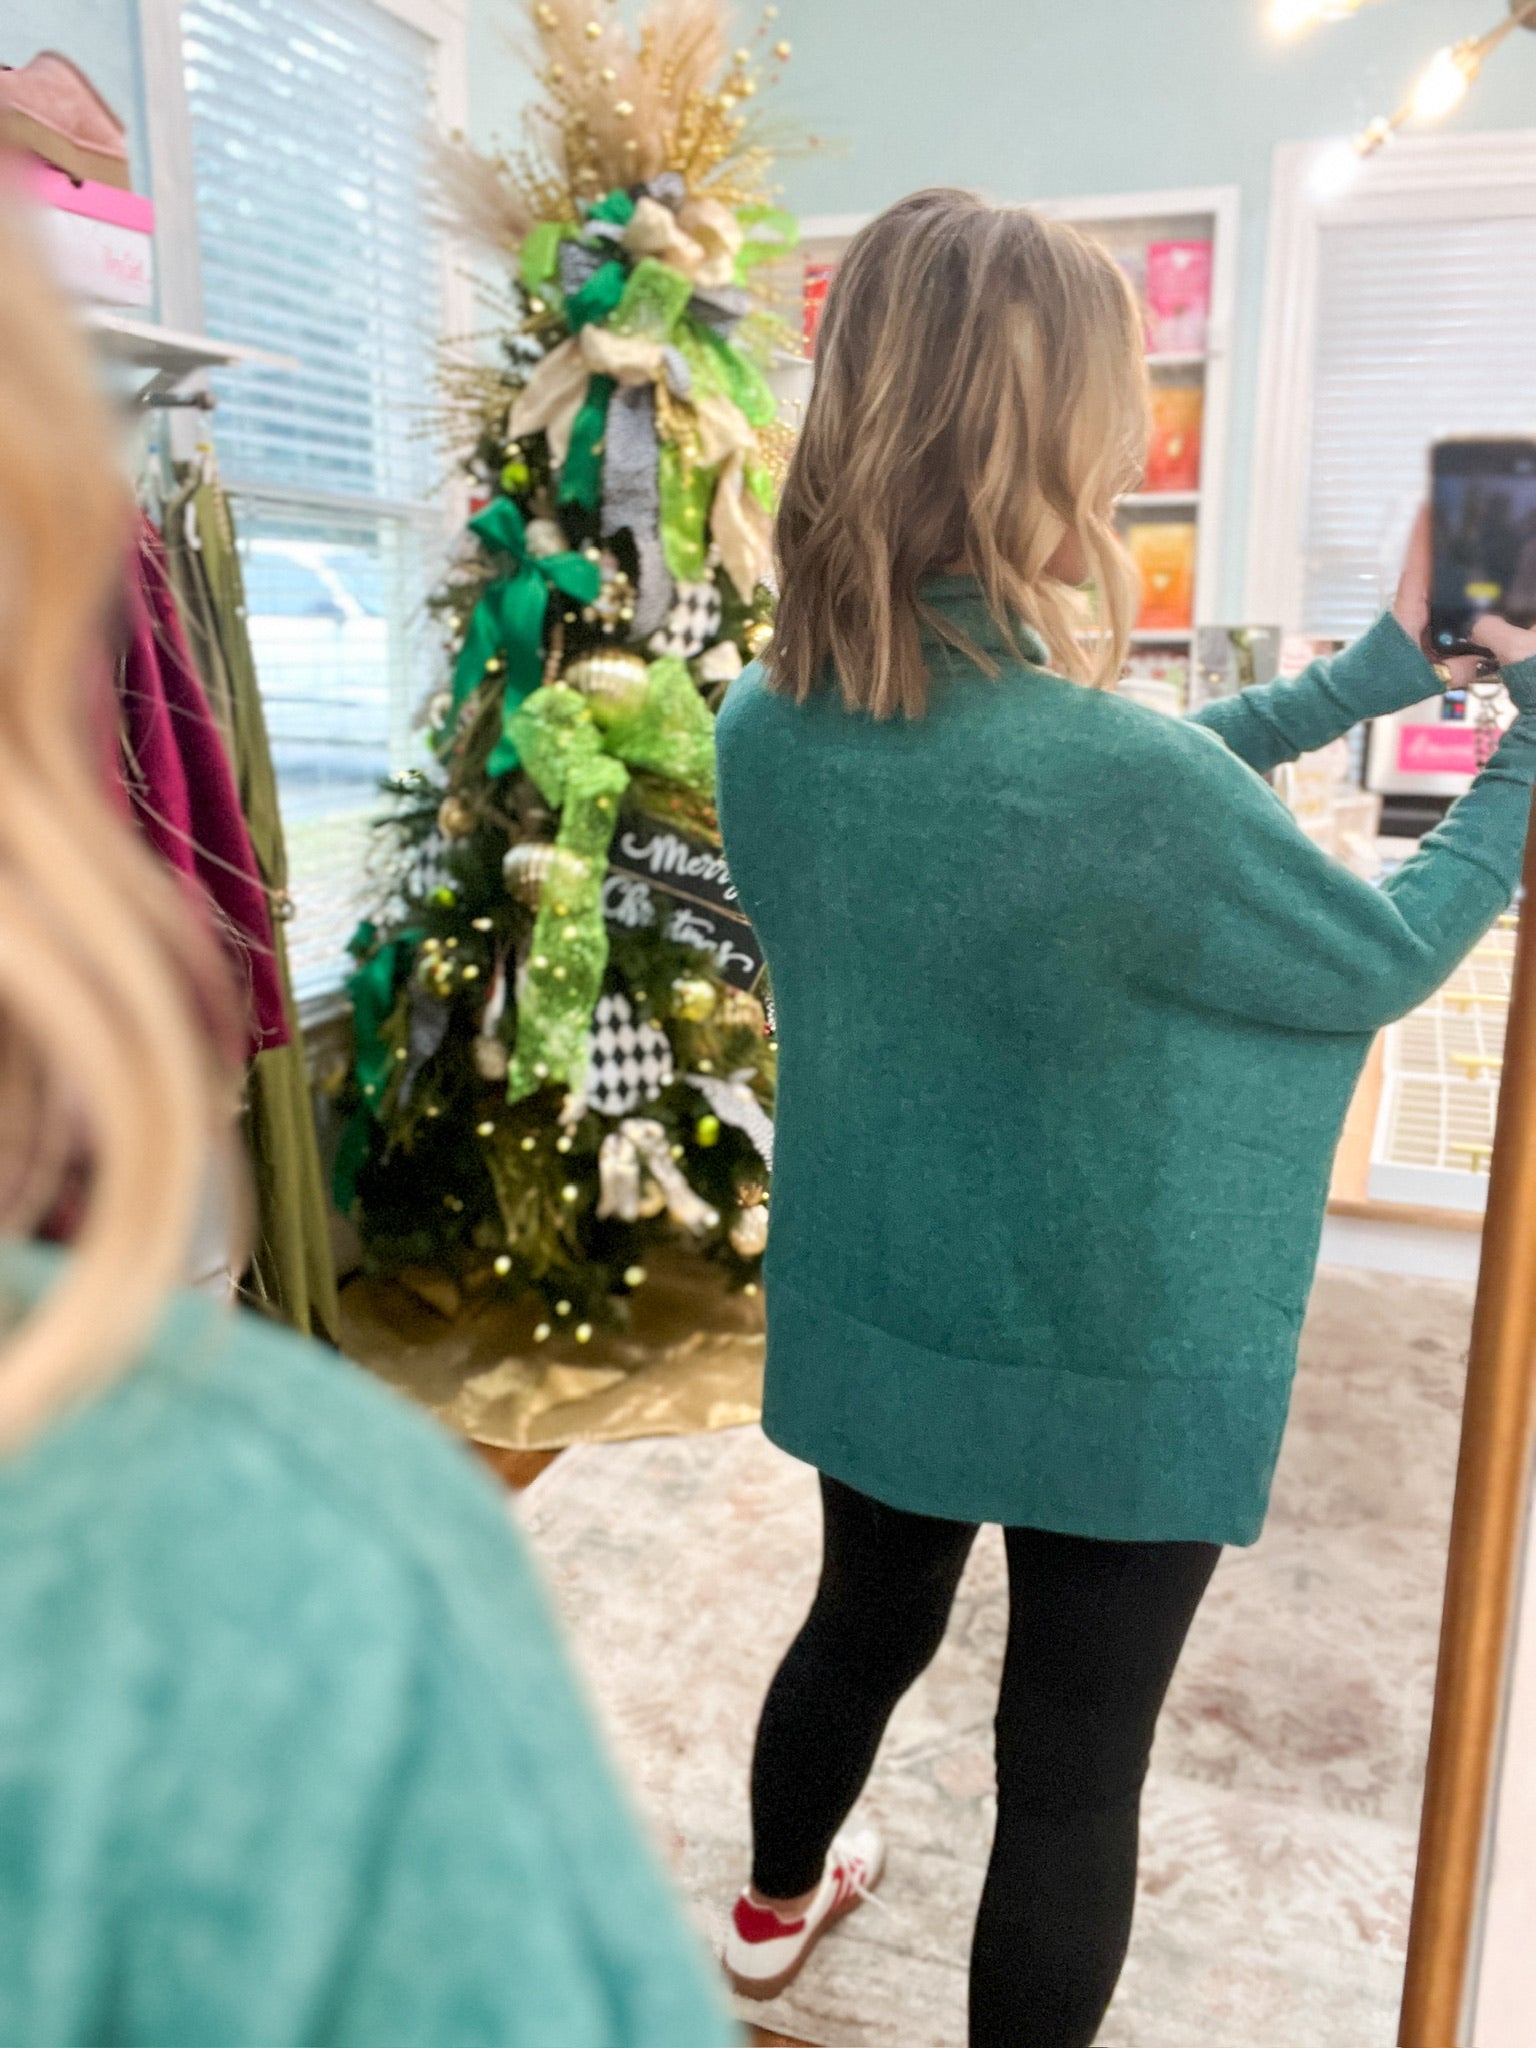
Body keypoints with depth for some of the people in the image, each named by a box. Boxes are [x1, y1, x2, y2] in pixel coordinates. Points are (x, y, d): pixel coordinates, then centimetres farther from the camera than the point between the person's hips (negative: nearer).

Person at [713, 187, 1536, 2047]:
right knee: (1073, 1768, 17)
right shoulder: (1108, 776, -31)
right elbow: (1386, 958, -11)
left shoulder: (764, 732, -10)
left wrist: (1373, 668, 8)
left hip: (871, 1324, 7)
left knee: (863, 1625, 30)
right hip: (1114, 1371, -6)